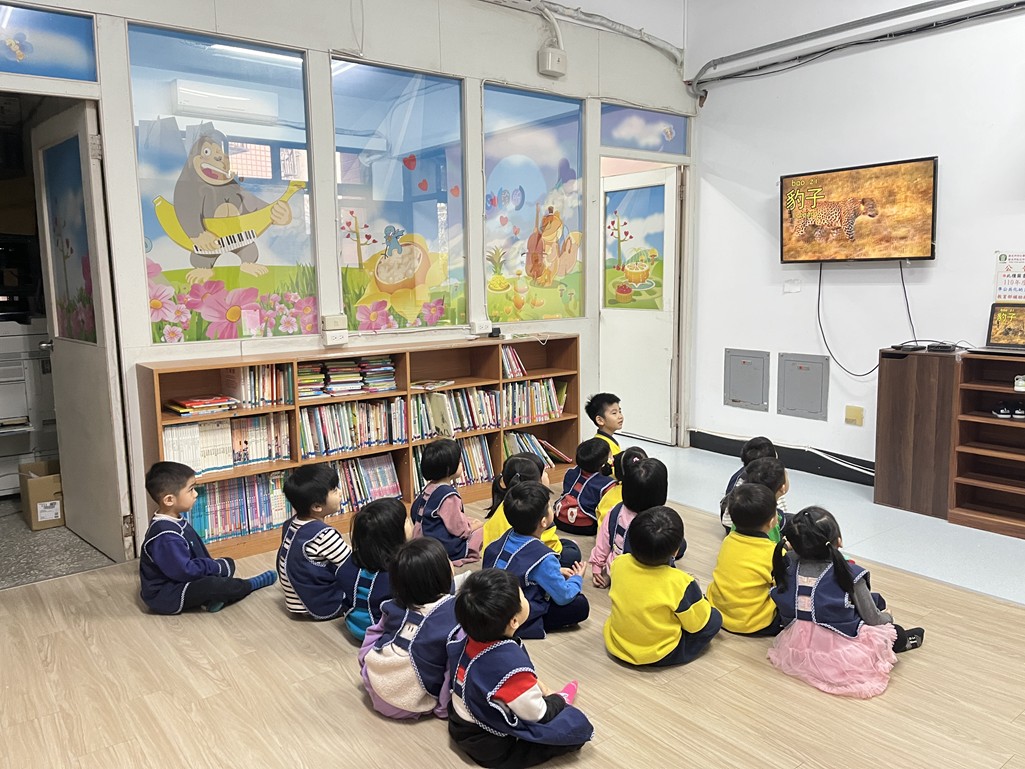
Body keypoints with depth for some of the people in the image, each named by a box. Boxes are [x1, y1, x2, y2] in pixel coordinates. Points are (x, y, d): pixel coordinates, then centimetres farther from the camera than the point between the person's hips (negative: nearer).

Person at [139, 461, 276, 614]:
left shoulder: (174, 520, 4)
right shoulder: (166, 536, -28)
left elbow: (196, 551, 13)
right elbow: (184, 570, -28)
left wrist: (212, 566, 0)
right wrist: (216, 566, -16)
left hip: (179, 581, 11)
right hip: (163, 597, -11)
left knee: (228, 563, 11)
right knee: (213, 585, -29)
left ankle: (217, 599, -14)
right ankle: (250, 585, -1)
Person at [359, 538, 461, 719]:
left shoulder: (395, 605, -4)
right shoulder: (457, 612, -21)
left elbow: (374, 633, 13)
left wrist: (367, 660, 30)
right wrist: (444, 707, -4)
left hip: (375, 686, 5)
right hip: (410, 705, -4)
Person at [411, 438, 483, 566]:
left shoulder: (429, 488, 3)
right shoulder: (449, 496, -24)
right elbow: (460, 529, -19)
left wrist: (469, 521, 13)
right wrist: (476, 526, 2)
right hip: (447, 548, -9)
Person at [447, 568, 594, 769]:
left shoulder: (471, 639, -12)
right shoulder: (512, 666, -34)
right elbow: (536, 715, -19)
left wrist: (539, 687, 5)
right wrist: (558, 701, -1)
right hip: (491, 746, -8)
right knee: (578, 725, -8)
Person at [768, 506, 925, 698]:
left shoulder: (788, 566, -14)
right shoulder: (849, 574, -23)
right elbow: (873, 619, -11)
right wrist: (887, 618, 14)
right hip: (839, 655, -5)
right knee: (897, 633, 22)